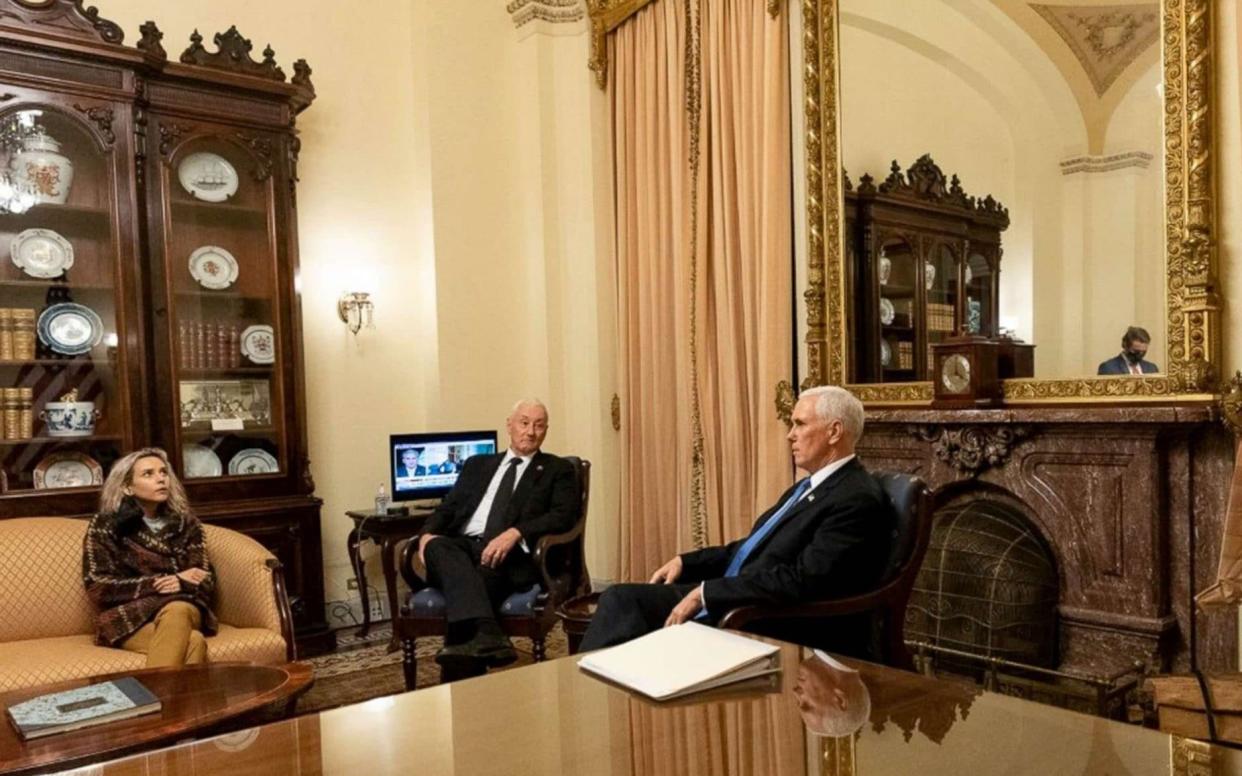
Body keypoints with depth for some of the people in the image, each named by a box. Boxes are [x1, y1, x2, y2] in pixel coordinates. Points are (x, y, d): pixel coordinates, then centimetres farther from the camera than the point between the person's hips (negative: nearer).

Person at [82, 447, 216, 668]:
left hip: (183, 608, 3)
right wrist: (159, 584, -13)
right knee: (192, 641, -35)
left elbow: (207, 581, 6)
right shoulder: (105, 526, 4)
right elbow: (99, 588, -5)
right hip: (129, 616, -2)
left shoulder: (186, 523, 12)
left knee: (176, 611, -37)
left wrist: (181, 585, -17)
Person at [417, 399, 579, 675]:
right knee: (437, 546, -33)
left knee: (486, 569, -37)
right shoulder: (477, 464, 27)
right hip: (462, 547, 3)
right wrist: (429, 533, -4)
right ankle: (487, 635, -51)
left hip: (510, 554, -3)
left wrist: (515, 533, -18)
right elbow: (448, 507, 20)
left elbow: (564, 515, -1)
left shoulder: (558, 470, 15)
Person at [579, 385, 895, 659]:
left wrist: (705, 593, -21)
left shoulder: (858, 500, -15)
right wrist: (686, 562, 8)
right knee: (621, 598, -3)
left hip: (772, 626, -9)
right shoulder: (809, 487, 16)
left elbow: (801, 580, -24)